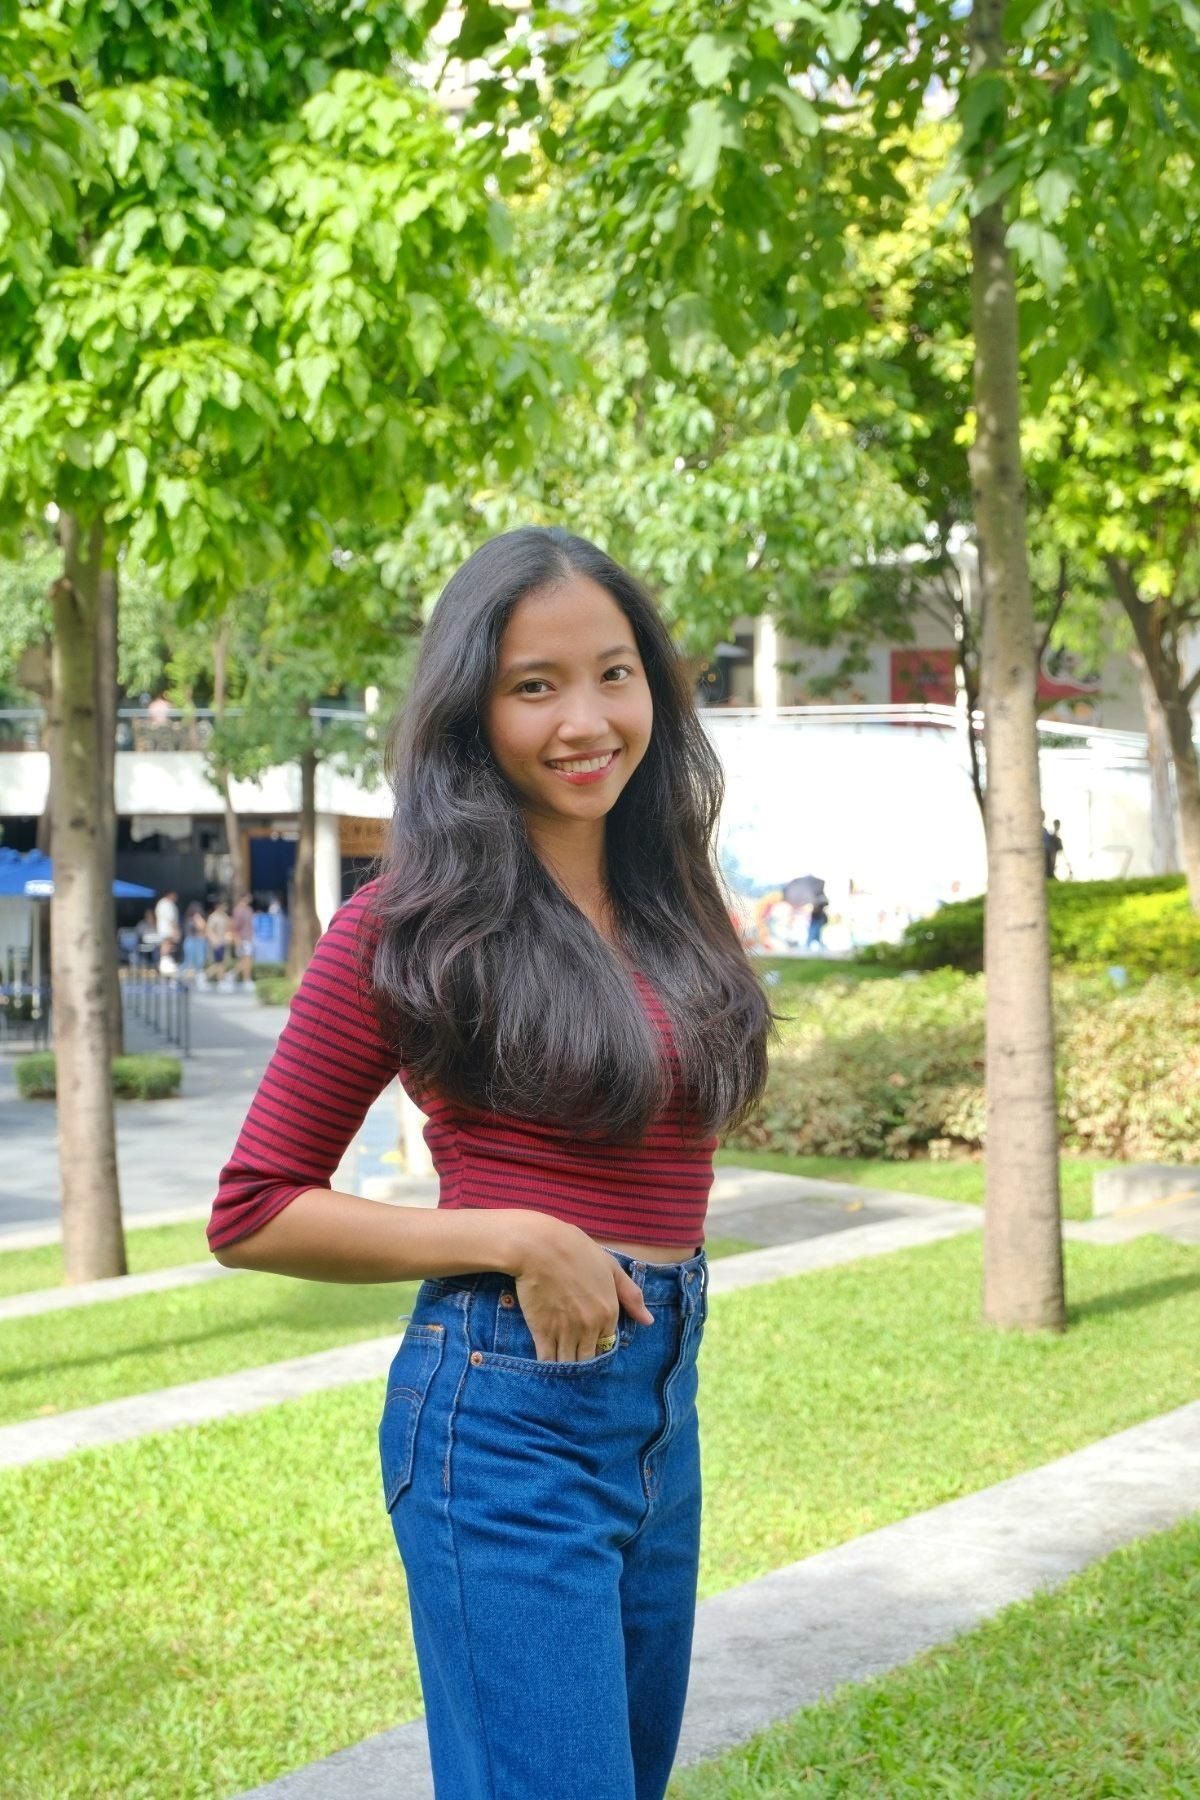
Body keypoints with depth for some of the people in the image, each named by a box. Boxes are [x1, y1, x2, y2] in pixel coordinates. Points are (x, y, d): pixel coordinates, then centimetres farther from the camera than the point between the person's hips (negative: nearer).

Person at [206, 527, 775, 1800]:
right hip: (508, 1412, -7)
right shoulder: (413, 925, -10)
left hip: (664, 1400, 7)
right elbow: (251, 1216, -7)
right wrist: (514, 1240, -16)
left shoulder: (665, 907, 8)